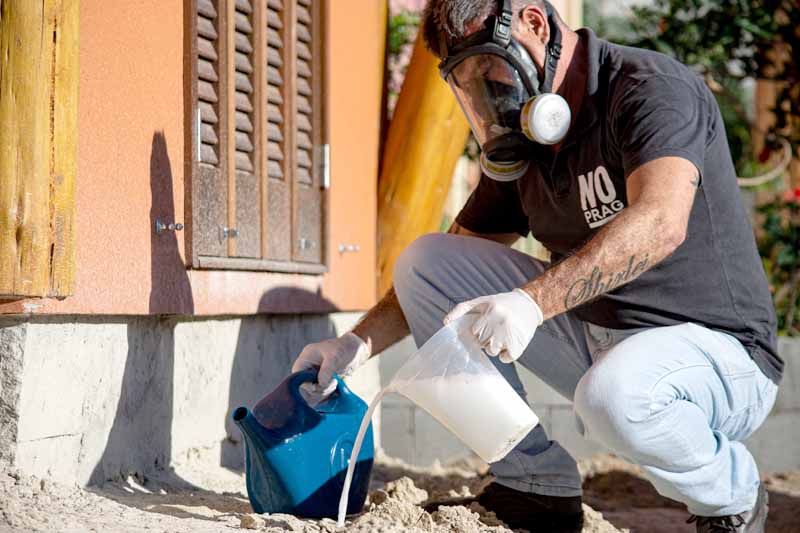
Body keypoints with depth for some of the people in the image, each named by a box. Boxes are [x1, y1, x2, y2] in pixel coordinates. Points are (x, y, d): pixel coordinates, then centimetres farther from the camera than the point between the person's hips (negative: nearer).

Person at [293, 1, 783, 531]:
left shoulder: (653, 89, -17)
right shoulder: (521, 144, 6)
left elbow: (659, 224, -35)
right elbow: (445, 274, 13)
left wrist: (532, 301, -45)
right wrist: (360, 343, -3)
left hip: (715, 350, -7)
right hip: (591, 337, 7)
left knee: (613, 395, -41)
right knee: (423, 260, -1)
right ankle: (535, 486, 2)